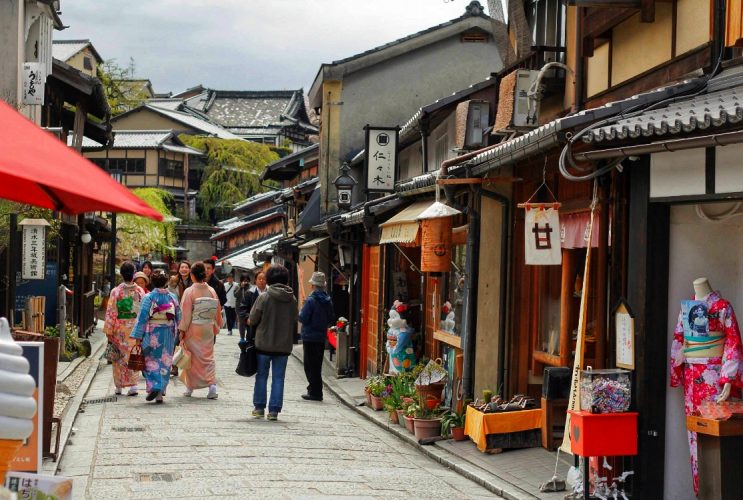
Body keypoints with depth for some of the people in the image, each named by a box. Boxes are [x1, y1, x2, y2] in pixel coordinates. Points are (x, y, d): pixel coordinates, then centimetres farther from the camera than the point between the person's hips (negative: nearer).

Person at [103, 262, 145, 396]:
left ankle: (119, 386, 17)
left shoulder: (116, 291, -9)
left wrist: (108, 331, -1)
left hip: (120, 329, -1)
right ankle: (133, 384, -3)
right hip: (136, 328, 1)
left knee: (120, 356, 10)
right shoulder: (140, 291, -2)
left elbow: (111, 312, -7)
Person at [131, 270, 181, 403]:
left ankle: (154, 386, -14)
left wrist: (138, 337, -7)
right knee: (165, 362, 9)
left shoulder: (148, 297, -8)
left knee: (150, 361, 7)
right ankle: (160, 393, 10)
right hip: (168, 335, 3)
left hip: (152, 334, -3)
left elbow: (142, 317, -10)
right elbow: (179, 317, 6)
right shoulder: (172, 297, 2)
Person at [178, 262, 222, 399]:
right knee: (208, 357, 10)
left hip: (193, 329, -3)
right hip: (208, 330, 3)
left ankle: (190, 388, 18)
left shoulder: (189, 291, -11)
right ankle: (212, 384, -8)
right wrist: (216, 328, 20)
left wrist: (182, 331, -4)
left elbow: (185, 313, -10)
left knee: (192, 358, 10)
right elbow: (218, 312, 7)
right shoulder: (211, 291, 0)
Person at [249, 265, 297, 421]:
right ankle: (274, 410, 4)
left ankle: (259, 408, 16)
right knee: (278, 378, 7)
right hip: (284, 345, 2)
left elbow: (252, 320, -7)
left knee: (261, 376, 11)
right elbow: (294, 322, 7)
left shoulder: (264, 297, -11)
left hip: (264, 343, -2)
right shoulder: (292, 299, 0)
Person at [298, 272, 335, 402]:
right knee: (317, 365, 16)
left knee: (310, 366, 0)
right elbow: (332, 318, 12)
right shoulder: (328, 301, 5)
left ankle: (315, 392, 0)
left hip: (310, 337, -7)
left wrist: (300, 312, 2)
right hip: (322, 337, 7)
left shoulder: (311, 300, -17)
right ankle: (316, 391, 22)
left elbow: (303, 318, -18)